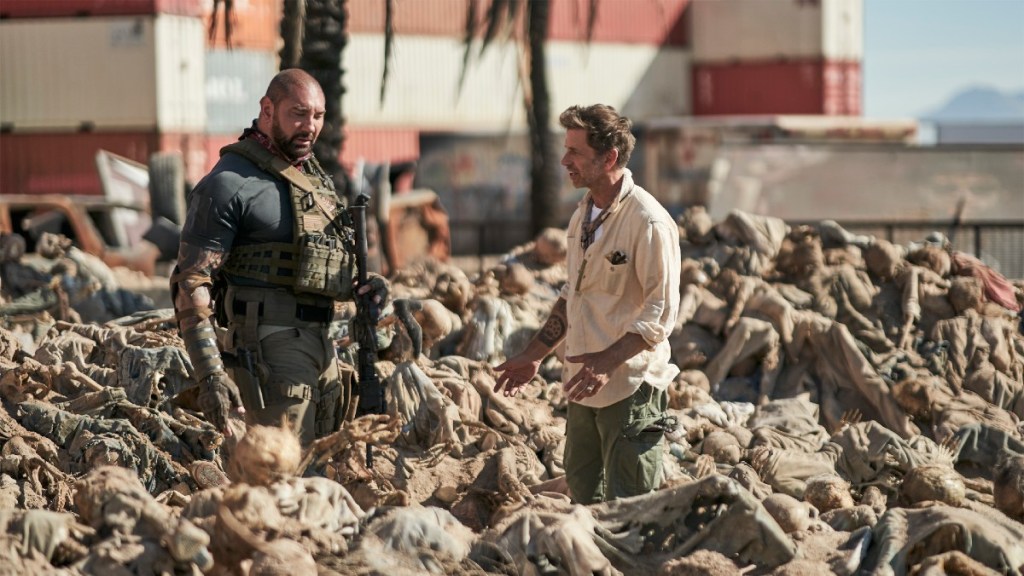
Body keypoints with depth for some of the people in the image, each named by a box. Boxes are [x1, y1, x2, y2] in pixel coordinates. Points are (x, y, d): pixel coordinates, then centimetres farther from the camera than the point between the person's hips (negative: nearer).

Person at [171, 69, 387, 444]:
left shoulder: (313, 174, 15)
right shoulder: (230, 184, -11)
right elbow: (191, 284, -15)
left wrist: (366, 286, 2)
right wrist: (210, 375, -24)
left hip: (319, 342, 9)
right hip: (269, 347, -9)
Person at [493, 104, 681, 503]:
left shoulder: (648, 222, -16)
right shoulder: (584, 215, 11)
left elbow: (661, 312, -19)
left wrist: (607, 361, -27)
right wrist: (534, 355, 17)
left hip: (631, 390, -8)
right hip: (585, 388, 8)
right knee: (584, 496, 15)